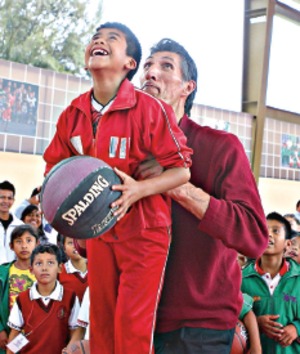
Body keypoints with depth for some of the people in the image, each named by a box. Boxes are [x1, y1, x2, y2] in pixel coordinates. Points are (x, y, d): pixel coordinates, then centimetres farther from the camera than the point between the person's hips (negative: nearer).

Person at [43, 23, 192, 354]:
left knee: (132, 325, -5)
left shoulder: (150, 109, -16)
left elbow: (181, 170, -15)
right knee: (101, 319, 12)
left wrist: (139, 189, -30)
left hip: (144, 230, -5)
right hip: (97, 227, 5)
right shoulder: (72, 114, 0)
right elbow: (55, 165, 13)